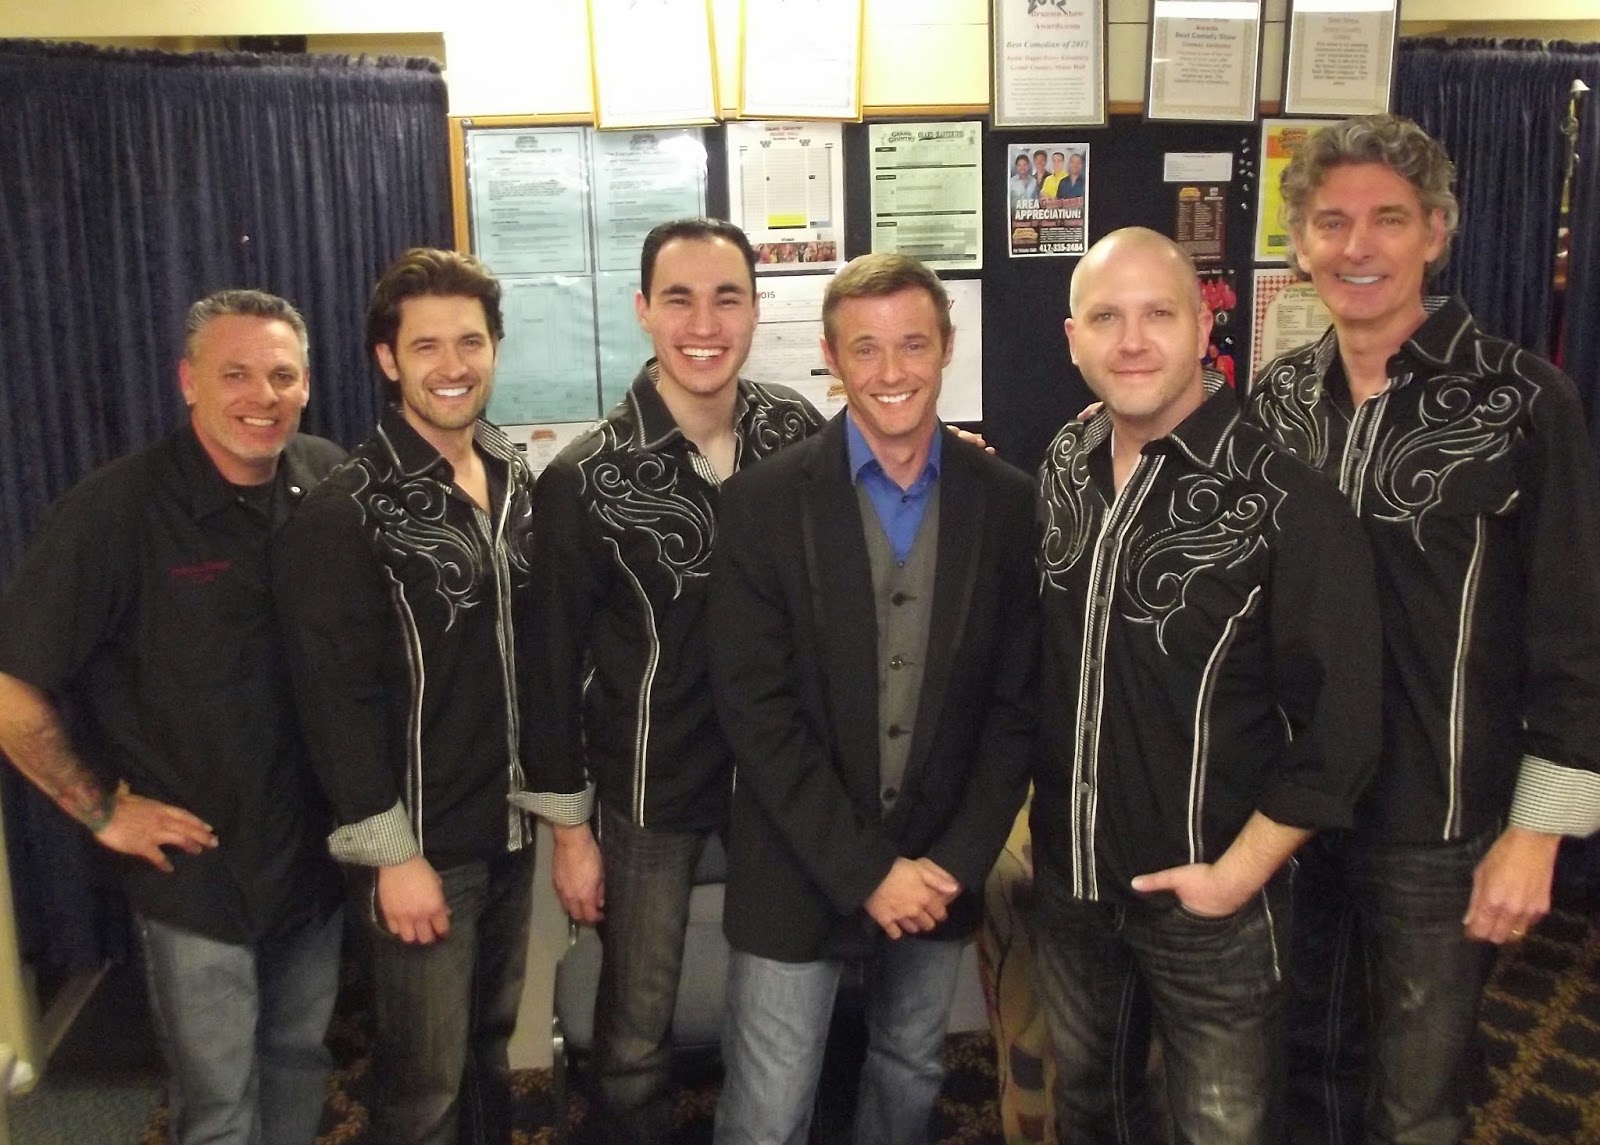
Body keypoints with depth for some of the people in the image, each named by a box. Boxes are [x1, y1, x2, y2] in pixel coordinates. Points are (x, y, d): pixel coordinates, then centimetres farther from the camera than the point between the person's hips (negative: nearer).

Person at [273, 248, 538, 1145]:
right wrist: (391, 850, -16)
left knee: (490, 1047, 20)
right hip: (421, 841, -6)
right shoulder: (349, 511, -14)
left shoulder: (518, 482, 6)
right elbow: (336, 697, -16)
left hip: (509, 826, 6)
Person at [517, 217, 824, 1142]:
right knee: (636, 1037, 13)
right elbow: (554, 662, -7)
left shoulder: (799, 434, -6)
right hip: (647, 789, -3)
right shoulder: (587, 479, -14)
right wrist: (569, 827, -4)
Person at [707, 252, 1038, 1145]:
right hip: (800, 872, -2)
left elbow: (1018, 702, 0)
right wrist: (863, 869, -14)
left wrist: (955, 860, -7)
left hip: (939, 869, 3)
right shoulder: (765, 500, -10)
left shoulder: (1006, 502, -3)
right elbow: (755, 711, -12)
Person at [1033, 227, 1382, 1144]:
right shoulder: (1064, 469, -2)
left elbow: (1340, 725, -16)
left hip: (1204, 899, -4)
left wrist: (1239, 873, -14)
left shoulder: (1286, 502, -18)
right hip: (1068, 878, 5)